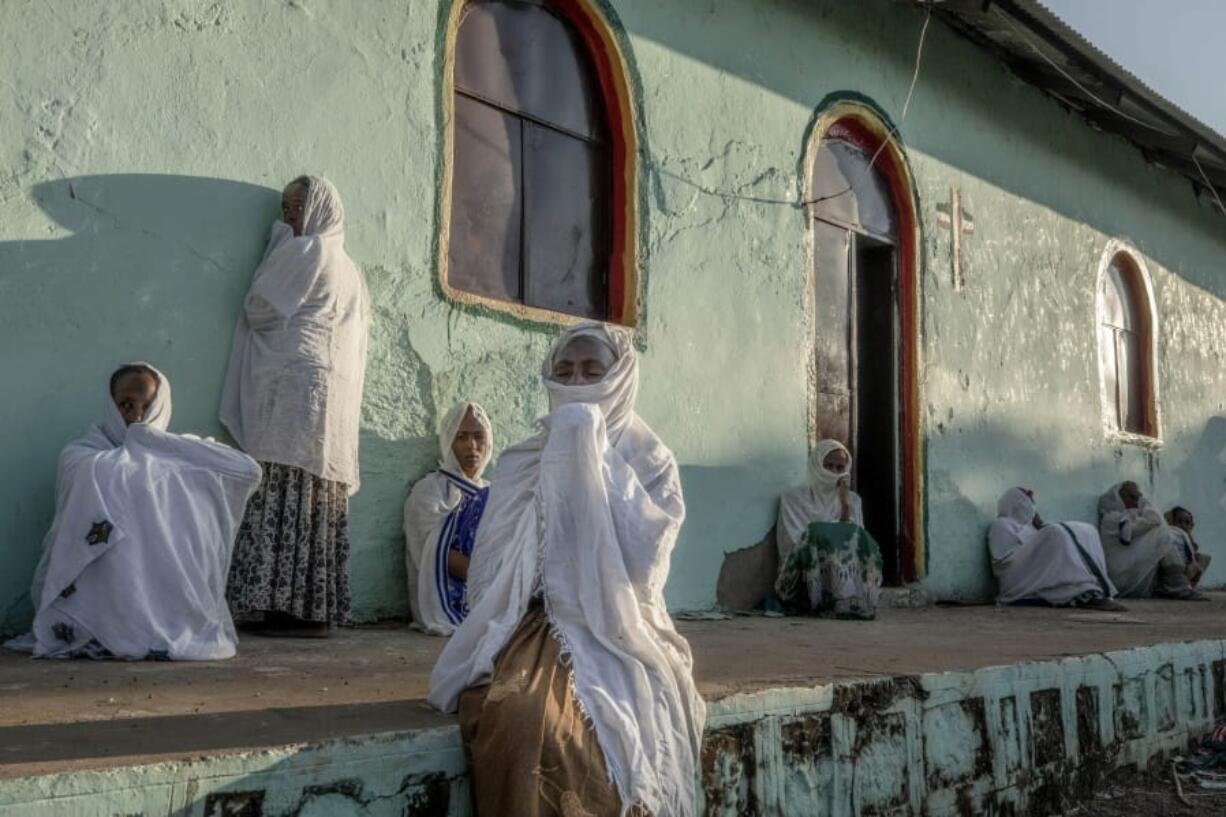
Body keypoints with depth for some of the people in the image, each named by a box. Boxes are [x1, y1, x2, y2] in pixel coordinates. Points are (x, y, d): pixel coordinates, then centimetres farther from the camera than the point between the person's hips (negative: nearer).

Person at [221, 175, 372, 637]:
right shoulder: (349, 268, 23)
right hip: (339, 395, 9)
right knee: (322, 499, 4)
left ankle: (293, 608, -15)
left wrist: (278, 243, 13)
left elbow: (259, 310, -1)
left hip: (297, 385, -8)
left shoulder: (303, 250, -1)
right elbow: (360, 335, 21)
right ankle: (319, 609, 3)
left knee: (289, 496, -11)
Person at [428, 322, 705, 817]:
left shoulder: (650, 464, 7)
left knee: (621, 733, -33)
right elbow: (491, 569, 6)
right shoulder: (521, 464, 13)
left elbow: (640, 560, -11)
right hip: (535, 625, 1)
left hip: (617, 632, -1)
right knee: (516, 717, -33)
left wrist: (594, 460, -8)